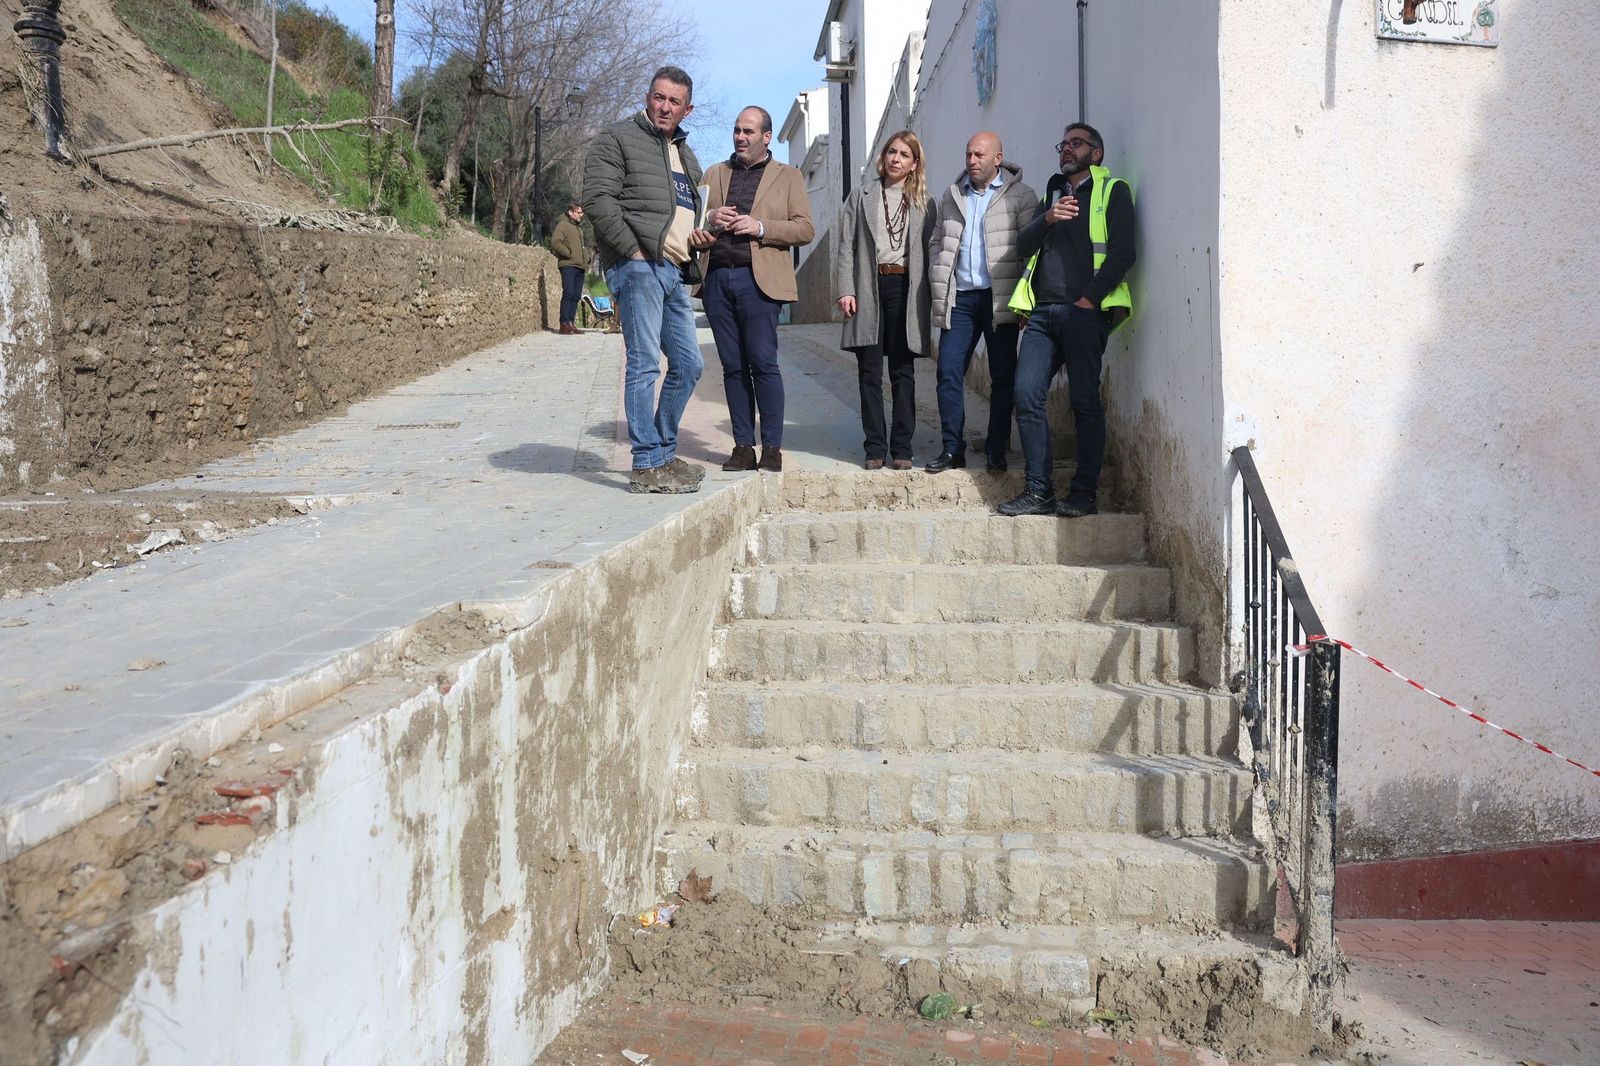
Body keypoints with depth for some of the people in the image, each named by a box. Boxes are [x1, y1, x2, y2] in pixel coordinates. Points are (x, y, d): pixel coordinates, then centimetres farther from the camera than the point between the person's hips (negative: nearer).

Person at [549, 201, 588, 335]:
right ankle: (564, 323, -15)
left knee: (576, 296, 5)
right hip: (568, 265, -8)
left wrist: (586, 260, 19)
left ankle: (571, 322, 8)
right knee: (568, 293, -14)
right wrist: (569, 253, -13)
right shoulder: (563, 225, -2)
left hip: (580, 266, 8)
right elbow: (555, 243, -13)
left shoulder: (579, 228, 24)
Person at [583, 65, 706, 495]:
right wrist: (633, 250, -16)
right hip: (638, 266, -9)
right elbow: (597, 199, -11)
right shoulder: (618, 138, -1)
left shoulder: (685, 154, 24)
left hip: (674, 271, 9)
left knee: (688, 364, 10)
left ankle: (663, 453, 22)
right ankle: (647, 465, -9)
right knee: (645, 364, -11)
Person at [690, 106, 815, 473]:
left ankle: (772, 448, -3)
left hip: (758, 280, -4)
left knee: (763, 363, -9)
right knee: (733, 367, 3)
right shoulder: (714, 174, 21)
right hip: (717, 278, 4)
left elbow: (805, 229, 2)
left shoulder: (789, 177, 11)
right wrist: (709, 219, -3)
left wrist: (760, 227, -11)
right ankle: (743, 446, 7)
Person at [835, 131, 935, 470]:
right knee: (870, 372, 0)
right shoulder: (863, 195, 10)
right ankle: (875, 448, 6)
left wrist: (927, 298, -2)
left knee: (903, 372, 3)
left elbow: (929, 251, 6)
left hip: (905, 289, 0)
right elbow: (846, 245, 6)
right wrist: (845, 289, -5)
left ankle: (901, 448, 8)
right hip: (869, 288, 0)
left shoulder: (922, 203, 10)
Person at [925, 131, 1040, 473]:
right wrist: (938, 286, 7)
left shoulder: (1020, 195, 0)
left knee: (1002, 375, 2)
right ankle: (952, 448, 6)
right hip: (959, 298, 4)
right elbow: (937, 243, 19)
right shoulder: (952, 196, 14)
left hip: (999, 298, -4)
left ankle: (997, 451, 10)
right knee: (949, 372, -2)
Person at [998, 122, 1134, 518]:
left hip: (1084, 312, -5)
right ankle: (1039, 491, 1)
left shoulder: (1112, 191, 7)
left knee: (1084, 401, -5)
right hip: (1042, 312, 5)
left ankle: (1084, 493, 1)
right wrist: (1048, 219, -6)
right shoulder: (1052, 192, 25)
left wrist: (1089, 299, -11)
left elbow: (1122, 253, -4)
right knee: (1027, 395, -5)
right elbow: (1024, 243, 12)